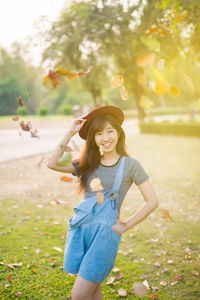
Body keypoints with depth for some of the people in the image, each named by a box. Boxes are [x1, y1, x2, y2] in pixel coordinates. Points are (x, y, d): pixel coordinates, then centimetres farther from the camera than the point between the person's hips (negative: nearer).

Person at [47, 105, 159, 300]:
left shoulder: (130, 164, -2)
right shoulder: (88, 164, 9)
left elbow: (152, 201, -1)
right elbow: (52, 163, -2)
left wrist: (125, 226, -2)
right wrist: (70, 133, -1)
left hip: (105, 231, -4)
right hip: (80, 229, 5)